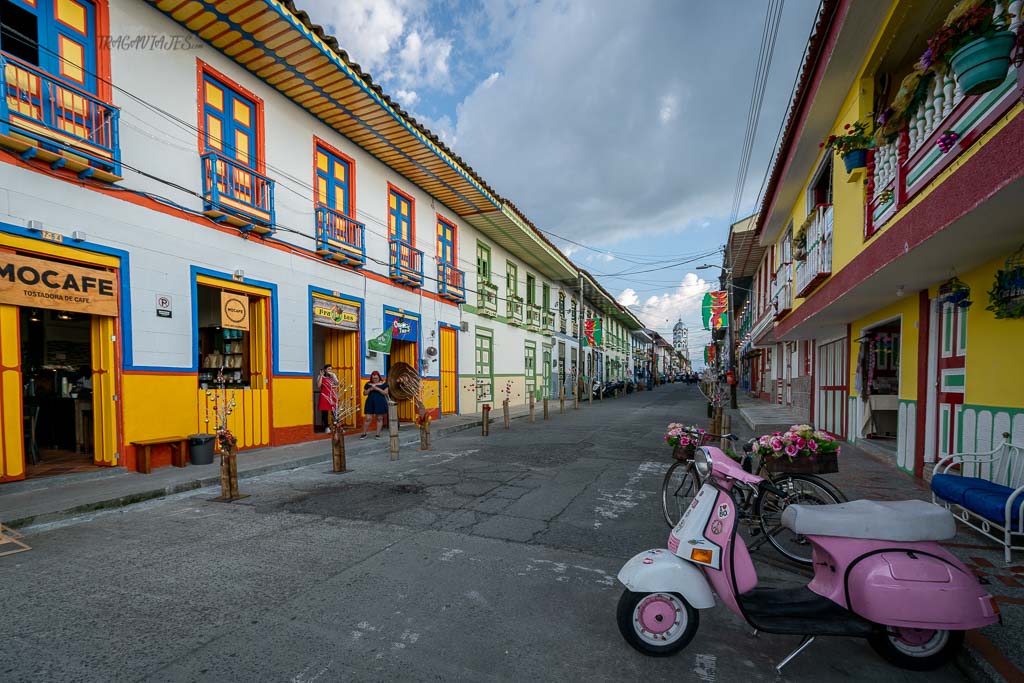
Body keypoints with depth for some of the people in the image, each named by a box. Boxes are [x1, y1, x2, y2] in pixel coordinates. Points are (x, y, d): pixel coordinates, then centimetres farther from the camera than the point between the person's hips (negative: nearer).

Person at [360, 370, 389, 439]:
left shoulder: (383, 384, 2)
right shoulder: (368, 384, 9)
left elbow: (386, 393, -5)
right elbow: (364, 393, 10)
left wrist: (378, 389, -15)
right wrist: (370, 389, -8)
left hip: (380, 402, -1)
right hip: (370, 403, 2)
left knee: (379, 418, 2)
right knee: (367, 418, -1)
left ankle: (377, 434, 10)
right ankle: (364, 434, 9)